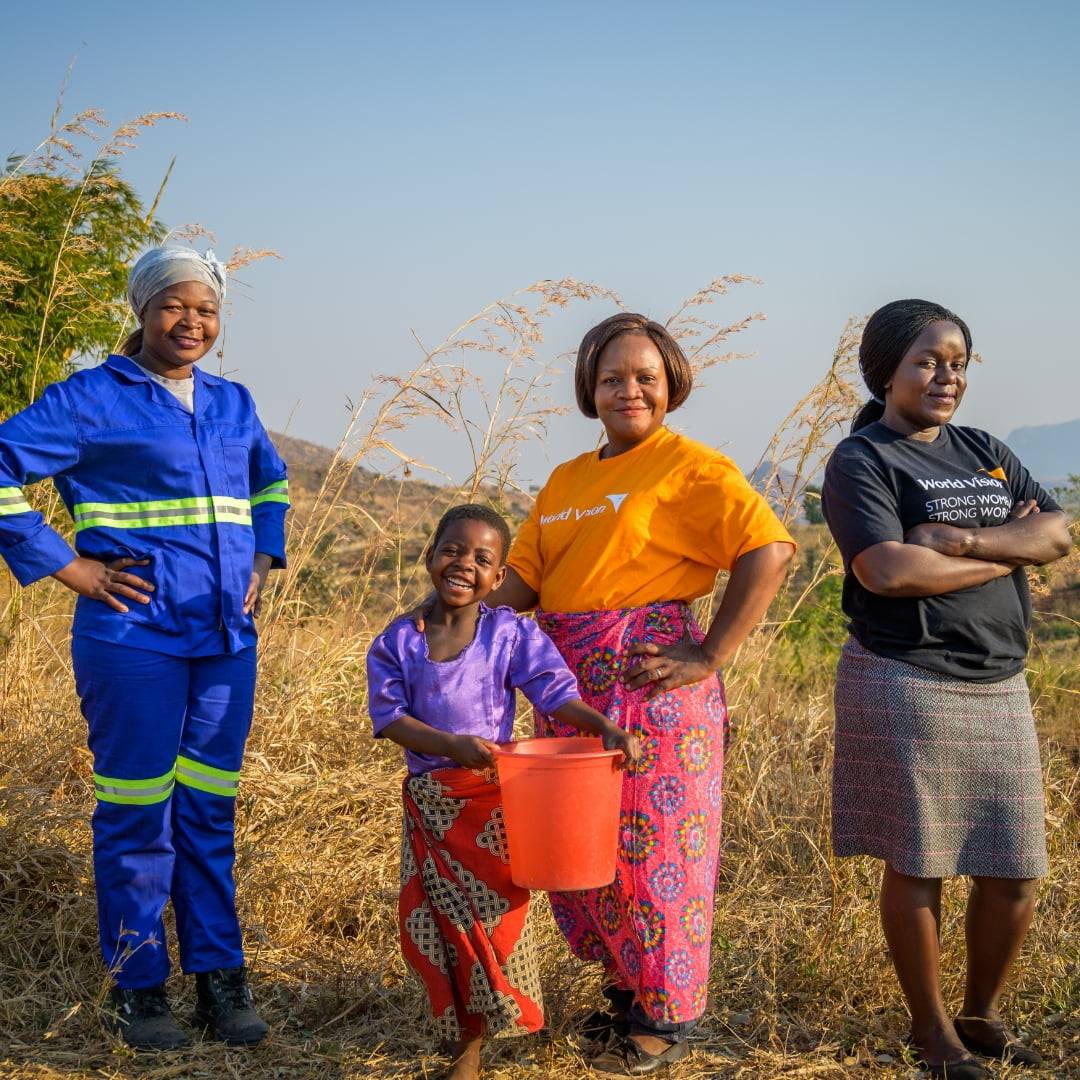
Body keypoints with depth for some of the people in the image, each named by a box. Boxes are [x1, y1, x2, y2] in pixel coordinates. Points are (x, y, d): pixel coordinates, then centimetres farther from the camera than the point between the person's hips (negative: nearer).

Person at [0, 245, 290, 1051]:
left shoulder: (232, 402, 13)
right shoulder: (92, 398, -5)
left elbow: (271, 483, 31)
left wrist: (263, 560, 15)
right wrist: (68, 567, -12)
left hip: (226, 636, 5)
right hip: (134, 635, -5)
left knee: (209, 810, 10)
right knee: (137, 813, 0)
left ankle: (219, 977, 19)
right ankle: (138, 987, 12)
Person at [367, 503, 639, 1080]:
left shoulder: (511, 633, -4)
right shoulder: (397, 641, 0)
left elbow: (557, 694, -11)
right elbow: (390, 717, -9)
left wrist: (605, 727, -30)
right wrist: (452, 744, -25)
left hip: (492, 800, -2)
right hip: (427, 803, 2)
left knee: (492, 914, 0)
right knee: (429, 922, 8)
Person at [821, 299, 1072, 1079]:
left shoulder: (986, 453, 14)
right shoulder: (862, 461, -6)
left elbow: (1057, 535, 1)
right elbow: (887, 570, -20)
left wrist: (960, 539, -15)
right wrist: (1007, 552, -8)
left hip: (1000, 687, 6)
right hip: (906, 686, -6)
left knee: (1016, 872, 7)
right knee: (918, 869, 2)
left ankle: (982, 1015, 27)